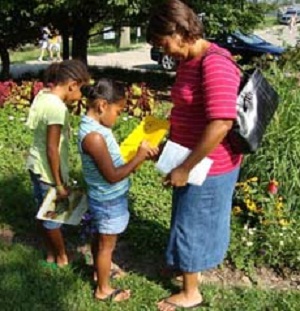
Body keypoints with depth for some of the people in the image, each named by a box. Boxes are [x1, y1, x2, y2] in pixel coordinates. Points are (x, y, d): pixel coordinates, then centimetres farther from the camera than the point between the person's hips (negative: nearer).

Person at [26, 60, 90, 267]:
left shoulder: (43, 94, -1)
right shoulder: (57, 108, -27)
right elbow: (52, 149, -24)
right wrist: (59, 184, -18)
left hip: (36, 165, 9)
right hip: (48, 170, -9)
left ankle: (51, 254, 40)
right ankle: (62, 258, 31)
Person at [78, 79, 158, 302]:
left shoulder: (96, 126, -1)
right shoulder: (94, 136, -32)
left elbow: (113, 157, 9)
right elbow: (112, 176, -30)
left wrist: (140, 152, 0)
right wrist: (139, 158, -23)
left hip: (105, 198, 9)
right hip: (109, 200, -9)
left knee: (101, 239, 27)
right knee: (107, 244, 10)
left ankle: (100, 271, 50)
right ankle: (103, 290, 28)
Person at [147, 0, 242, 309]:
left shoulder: (215, 63, -25)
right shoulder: (187, 62, 4)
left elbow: (221, 123, -32)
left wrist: (185, 168, -26)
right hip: (190, 161, 8)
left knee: (191, 226, 8)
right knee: (191, 223, 25)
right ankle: (188, 267, 48)